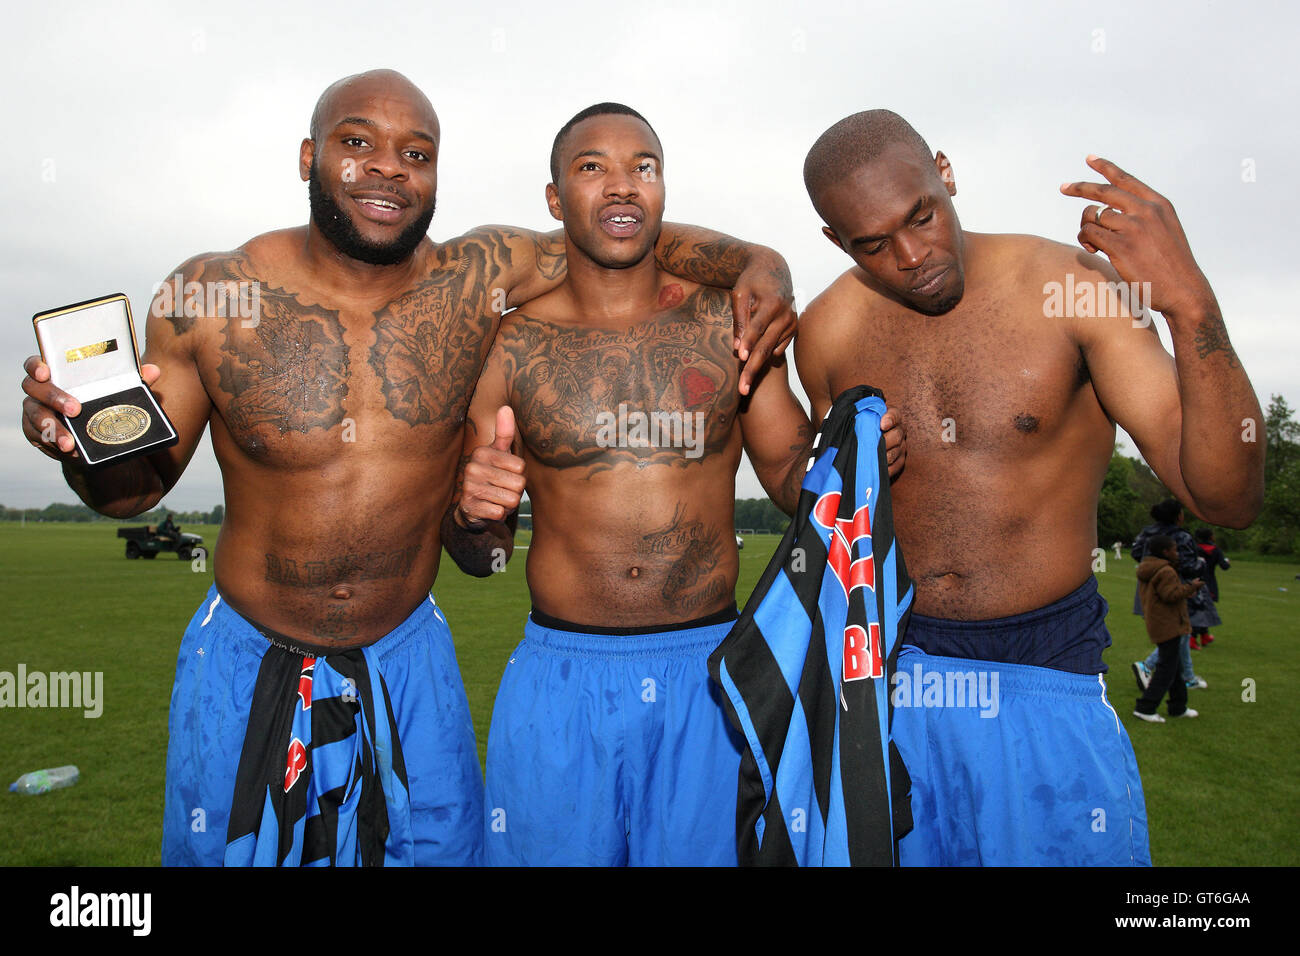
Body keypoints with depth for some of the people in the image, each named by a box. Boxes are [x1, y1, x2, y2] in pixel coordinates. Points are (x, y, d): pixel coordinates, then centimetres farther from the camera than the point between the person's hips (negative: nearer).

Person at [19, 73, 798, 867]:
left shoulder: (482, 276, -11)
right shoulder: (210, 296, -11)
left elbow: (639, 240, -2)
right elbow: (137, 485, -1)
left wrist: (755, 262, -20)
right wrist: (80, 438, -23)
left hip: (409, 664, 1)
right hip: (248, 665, 0)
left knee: (441, 844, 18)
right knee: (226, 847, 21)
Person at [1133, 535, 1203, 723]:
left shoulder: (1149, 570, 13)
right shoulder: (1166, 572, -18)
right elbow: (1171, 595, -24)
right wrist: (1190, 587, -12)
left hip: (1157, 624, 10)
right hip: (1168, 626, -10)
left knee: (1173, 665, 18)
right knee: (1167, 668, -5)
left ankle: (1178, 707, 27)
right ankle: (1144, 708, -6)